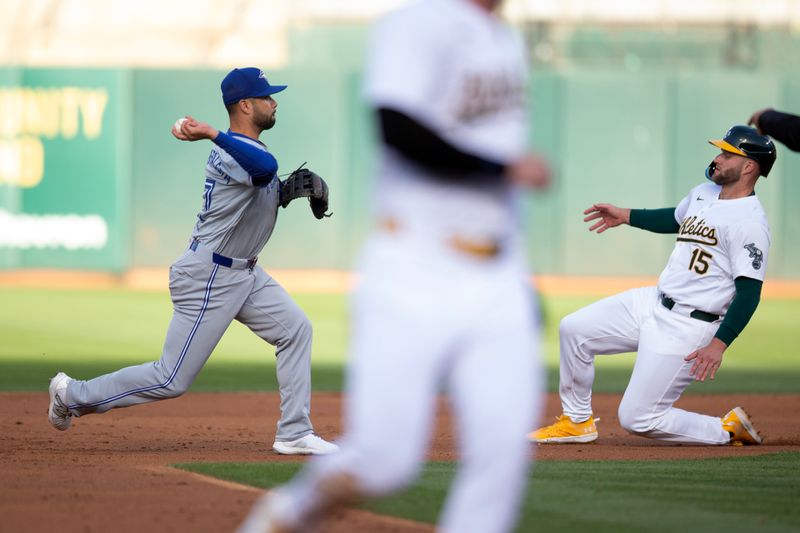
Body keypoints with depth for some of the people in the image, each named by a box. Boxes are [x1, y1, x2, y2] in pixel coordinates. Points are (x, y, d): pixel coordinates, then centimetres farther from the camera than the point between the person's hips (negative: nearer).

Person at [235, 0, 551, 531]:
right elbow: (399, 128, -25)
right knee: (384, 462, -8)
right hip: (413, 280, -7)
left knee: (504, 447, -11)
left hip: (498, 288, 7)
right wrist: (507, 166, -19)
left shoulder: (508, 43, 17)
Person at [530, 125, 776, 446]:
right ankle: (578, 422, 22)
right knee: (574, 329, 7)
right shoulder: (704, 194, 9)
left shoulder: (749, 221, -19)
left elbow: (750, 290, -24)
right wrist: (627, 215, 26)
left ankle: (729, 431, 7)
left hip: (689, 326, -9)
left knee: (638, 419, -10)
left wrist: (719, 343, -32)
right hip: (653, 304, 9)